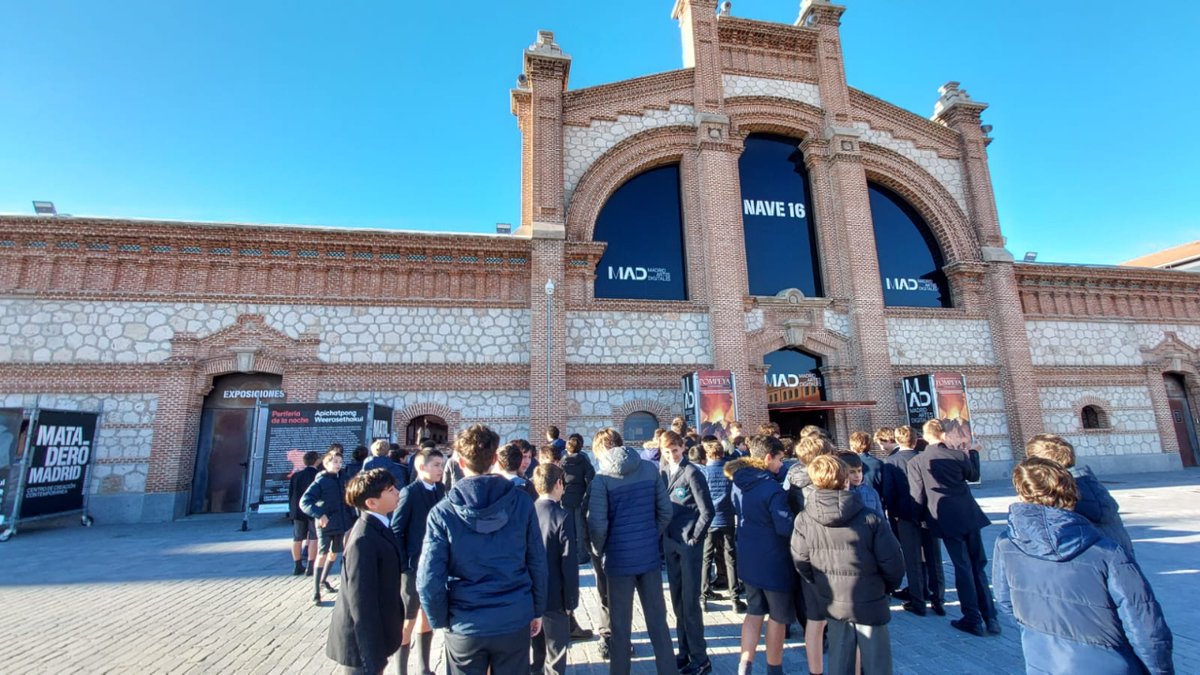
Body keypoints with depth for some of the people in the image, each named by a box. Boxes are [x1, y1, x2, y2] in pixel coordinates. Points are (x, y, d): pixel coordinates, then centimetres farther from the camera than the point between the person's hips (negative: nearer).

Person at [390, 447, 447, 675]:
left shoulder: (441, 490, 1)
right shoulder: (409, 492, -14)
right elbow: (396, 531, -12)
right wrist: (402, 566, -13)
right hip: (414, 567, -6)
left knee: (428, 617, 19)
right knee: (408, 622, 7)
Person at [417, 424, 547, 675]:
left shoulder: (443, 512, -13)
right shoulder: (522, 502, -10)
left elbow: (429, 579, -12)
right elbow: (537, 562, -4)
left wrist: (440, 621, 5)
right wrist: (537, 610, 9)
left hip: (465, 626, 0)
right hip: (515, 621, 1)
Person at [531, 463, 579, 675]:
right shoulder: (562, 516, -19)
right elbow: (569, 563, -18)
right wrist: (571, 599, -7)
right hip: (554, 598, -5)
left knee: (535, 652, 23)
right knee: (555, 657, 11)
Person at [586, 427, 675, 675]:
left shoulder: (602, 478, -12)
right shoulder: (650, 469, -1)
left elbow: (598, 524, -15)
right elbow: (666, 511, 0)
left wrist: (599, 551, 3)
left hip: (619, 558, -3)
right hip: (650, 555, 3)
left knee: (621, 626, 13)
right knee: (658, 621, 17)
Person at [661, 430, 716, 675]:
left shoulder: (692, 473, -13)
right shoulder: (664, 473, 6)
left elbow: (707, 511, -14)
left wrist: (694, 538, -11)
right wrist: (664, 540, 8)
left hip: (689, 545, -6)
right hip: (671, 544, 6)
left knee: (690, 601, 1)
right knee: (677, 601, 15)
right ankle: (685, 652, 30)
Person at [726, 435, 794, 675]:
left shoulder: (738, 483, 2)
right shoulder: (772, 489, -23)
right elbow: (786, 527, -23)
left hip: (748, 560, 7)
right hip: (773, 562, -7)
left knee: (754, 613, 19)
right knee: (777, 617, 13)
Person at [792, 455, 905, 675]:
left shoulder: (804, 520, -12)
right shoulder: (870, 517, -19)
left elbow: (801, 562, -4)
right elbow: (893, 562, -13)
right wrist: (886, 587, 8)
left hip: (833, 604, 3)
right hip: (870, 604, -2)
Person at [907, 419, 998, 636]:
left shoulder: (915, 462, -9)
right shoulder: (958, 455, -2)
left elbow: (918, 497, -7)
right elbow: (974, 475, 19)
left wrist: (925, 517, 9)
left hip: (947, 520, -3)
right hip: (970, 516, 3)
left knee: (963, 568, 7)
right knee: (979, 566, 15)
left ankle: (973, 619, 11)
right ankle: (990, 618, 21)